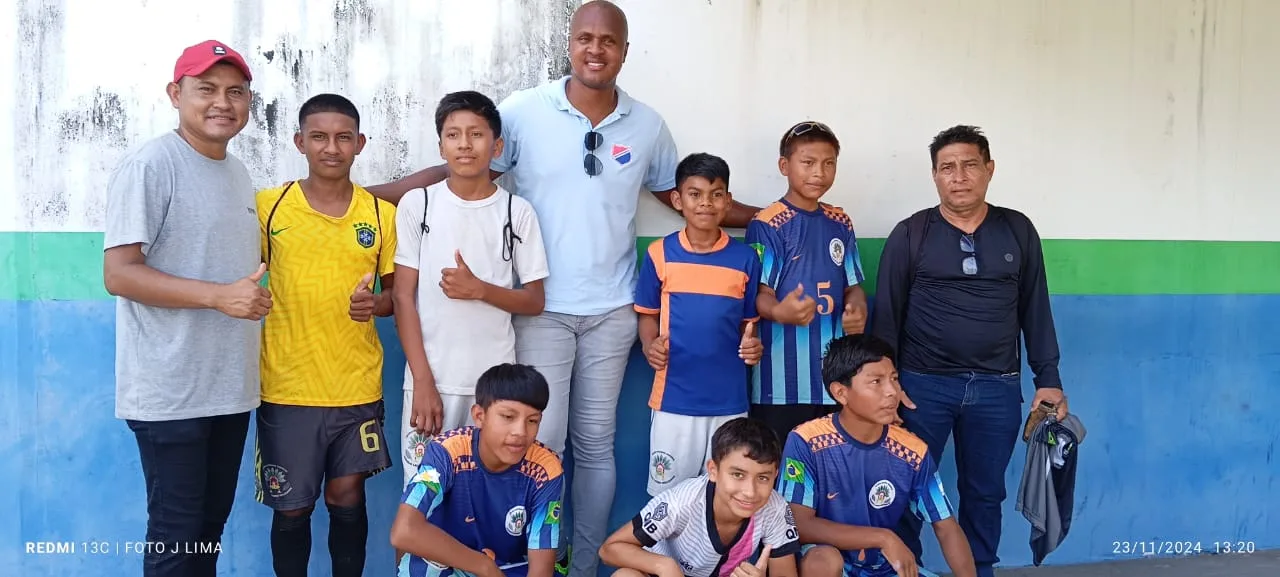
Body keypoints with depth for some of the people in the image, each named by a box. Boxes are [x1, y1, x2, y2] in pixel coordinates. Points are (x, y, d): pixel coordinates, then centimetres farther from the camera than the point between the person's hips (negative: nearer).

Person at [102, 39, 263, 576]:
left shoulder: (238, 173, 13)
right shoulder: (149, 165, -12)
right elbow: (118, 274, -18)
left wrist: (253, 296, 8)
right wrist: (219, 295, -24)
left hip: (230, 388, 8)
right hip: (171, 393, -7)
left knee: (210, 526, 17)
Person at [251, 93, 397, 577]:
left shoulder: (382, 214, 2)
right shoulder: (267, 207, -3)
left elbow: (398, 292, 9)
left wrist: (377, 304, -12)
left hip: (358, 386, 1)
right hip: (287, 387, -1)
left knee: (348, 498, 10)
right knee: (292, 507, 9)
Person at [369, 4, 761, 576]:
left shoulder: (648, 125, 3)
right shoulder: (522, 111, -6)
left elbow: (680, 193, 16)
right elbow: (462, 170, -4)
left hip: (611, 311, 3)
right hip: (542, 309, -2)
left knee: (596, 444, 11)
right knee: (539, 443, -1)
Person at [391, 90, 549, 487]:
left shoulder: (517, 212, 2)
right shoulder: (416, 205, 1)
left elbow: (534, 302, 4)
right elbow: (404, 297, -1)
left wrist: (479, 289, -14)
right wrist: (423, 380, -8)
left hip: (496, 380, 0)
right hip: (430, 378, 0)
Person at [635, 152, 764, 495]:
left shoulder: (745, 258, 0)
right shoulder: (660, 254, -2)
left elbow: (749, 321, 8)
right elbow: (648, 314, 7)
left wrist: (752, 345, -14)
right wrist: (650, 347, -13)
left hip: (729, 398, 1)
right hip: (674, 397, -1)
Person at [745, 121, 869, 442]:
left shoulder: (841, 224, 11)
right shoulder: (767, 225, -7)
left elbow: (853, 286, 13)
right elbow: (760, 294, -11)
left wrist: (857, 310, -10)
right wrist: (780, 312, -34)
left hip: (833, 372, 6)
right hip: (783, 377, -5)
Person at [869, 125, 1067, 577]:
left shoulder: (1018, 230, 7)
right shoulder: (910, 234, 0)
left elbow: (1035, 310, 9)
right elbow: (887, 313, 0)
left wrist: (1048, 379, 5)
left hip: (998, 388, 2)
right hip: (924, 384, -2)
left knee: (984, 493, 11)